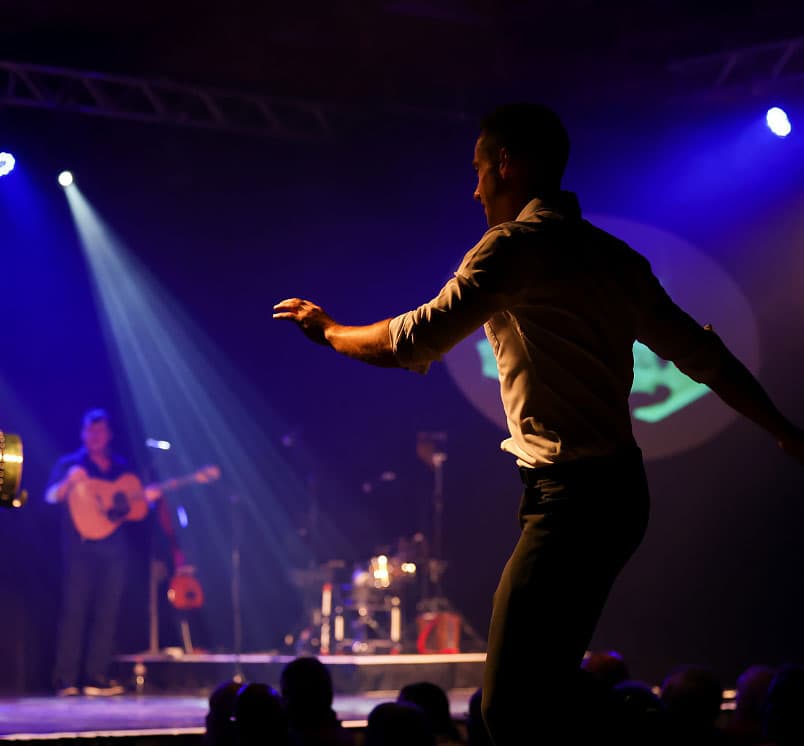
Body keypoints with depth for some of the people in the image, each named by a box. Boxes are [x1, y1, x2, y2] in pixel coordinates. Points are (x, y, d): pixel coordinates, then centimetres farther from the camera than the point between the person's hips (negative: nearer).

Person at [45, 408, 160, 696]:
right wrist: (70, 481, -25)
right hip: (81, 545, -4)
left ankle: (97, 677, 5)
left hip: (113, 545, 4)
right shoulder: (70, 464, 5)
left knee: (108, 612, 2)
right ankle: (65, 680, -8)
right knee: (74, 609, -8)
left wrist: (147, 496, -1)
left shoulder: (122, 467, 16)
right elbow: (52, 496, -7)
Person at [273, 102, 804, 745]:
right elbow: (702, 354, 19)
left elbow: (414, 343, -11)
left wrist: (329, 331, 7)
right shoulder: (612, 254, 16)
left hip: (570, 497, -10)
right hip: (618, 490, 10)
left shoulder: (517, 243, -9)